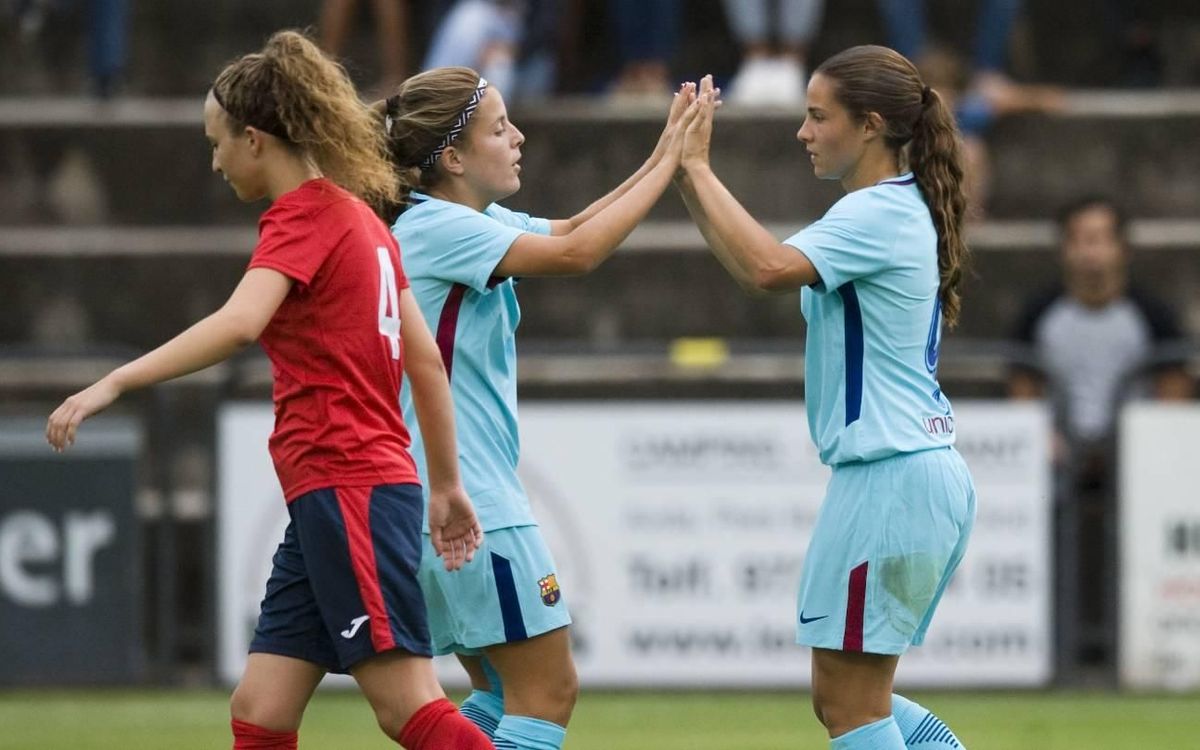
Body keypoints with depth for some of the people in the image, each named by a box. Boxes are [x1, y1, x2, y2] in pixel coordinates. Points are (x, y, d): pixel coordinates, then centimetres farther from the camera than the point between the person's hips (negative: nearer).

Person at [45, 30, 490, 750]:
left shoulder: (303, 217, -10)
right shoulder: (360, 220, 17)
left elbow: (238, 324, -28)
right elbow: (427, 362, 20)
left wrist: (112, 384, -32)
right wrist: (446, 484, 25)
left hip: (347, 491, -9)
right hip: (333, 500, 9)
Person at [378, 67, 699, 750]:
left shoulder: (474, 223, 12)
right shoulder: (438, 227, -17)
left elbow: (570, 230, 18)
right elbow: (574, 254, -24)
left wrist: (661, 161, 3)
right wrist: (668, 165, -17)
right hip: (471, 504, -10)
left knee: (508, 694, 16)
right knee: (549, 692, -6)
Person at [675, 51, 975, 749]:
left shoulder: (879, 213, -14)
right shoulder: (900, 209, 16)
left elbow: (768, 267, -29)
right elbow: (764, 264, 16)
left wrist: (698, 167, -20)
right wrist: (690, 182, 7)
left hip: (891, 477, -10)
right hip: (929, 474, 10)